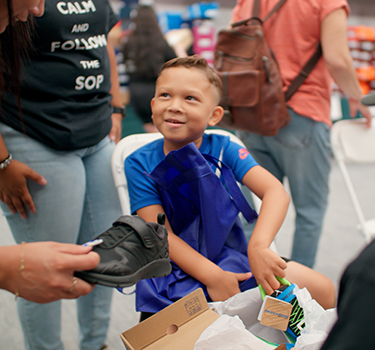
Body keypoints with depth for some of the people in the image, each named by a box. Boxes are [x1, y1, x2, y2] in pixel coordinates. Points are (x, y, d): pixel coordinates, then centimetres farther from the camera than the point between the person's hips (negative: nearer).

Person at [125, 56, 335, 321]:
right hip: (175, 271, -2)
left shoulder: (224, 150, -5)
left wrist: (259, 246, -35)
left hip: (232, 257, 2)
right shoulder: (140, 163, -7)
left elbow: (276, 192, -16)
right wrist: (212, 276, -23)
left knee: (323, 290, -11)